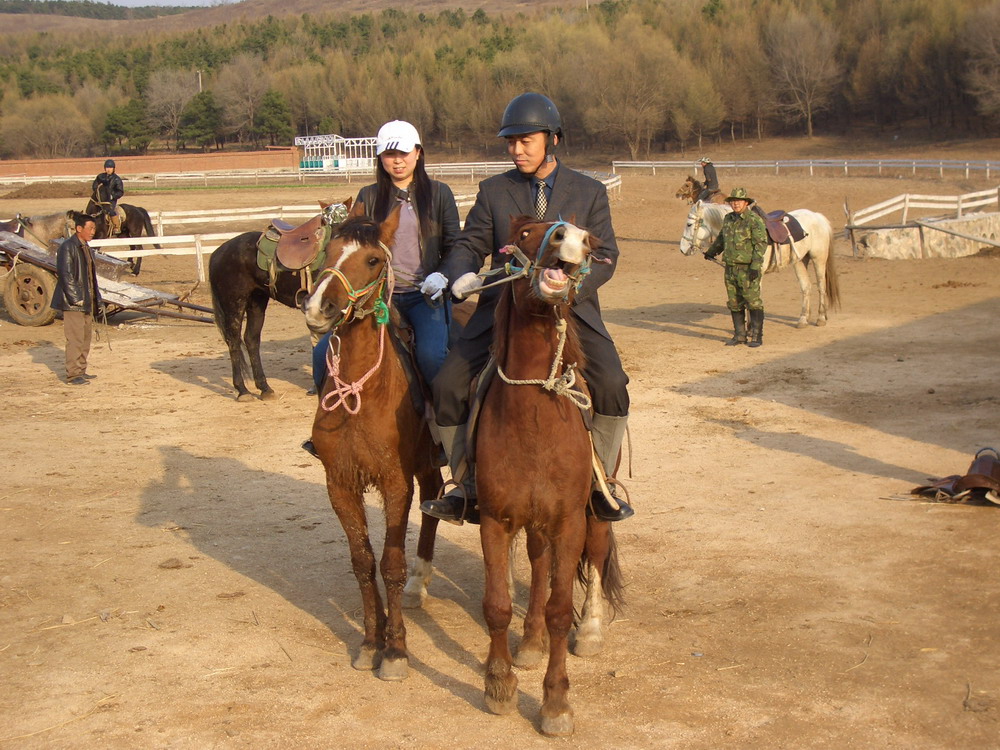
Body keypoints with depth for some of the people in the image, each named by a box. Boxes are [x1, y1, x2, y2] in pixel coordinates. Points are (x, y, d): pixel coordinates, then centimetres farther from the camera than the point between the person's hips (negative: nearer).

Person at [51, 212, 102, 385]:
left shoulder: (87, 248, 15)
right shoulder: (68, 247, -12)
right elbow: (65, 275, -16)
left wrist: (96, 299, 15)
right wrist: (76, 298, -19)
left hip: (87, 301, 9)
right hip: (73, 302, -9)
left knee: (86, 337, 12)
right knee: (75, 338, -8)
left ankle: (81, 371, 20)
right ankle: (73, 375, -4)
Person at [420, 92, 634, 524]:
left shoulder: (590, 193, 8)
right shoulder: (493, 192, 11)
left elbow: (605, 255, 2)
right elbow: (470, 245, 9)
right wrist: (462, 276, -15)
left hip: (571, 310, -1)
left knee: (612, 384, -24)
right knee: (448, 385, -14)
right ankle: (469, 487, 2)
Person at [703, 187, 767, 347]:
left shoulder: (754, 220, -11)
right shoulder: (728, 219, 11)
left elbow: (761, 244, -16)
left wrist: (755, 266, -22)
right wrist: (712, 251, 32)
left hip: (748, 269, -7)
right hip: (730, 268, 7)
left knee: (753, 302, -3)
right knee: (734, 303, 11)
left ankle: (757, 337, 2)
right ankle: (739, 335, 19)